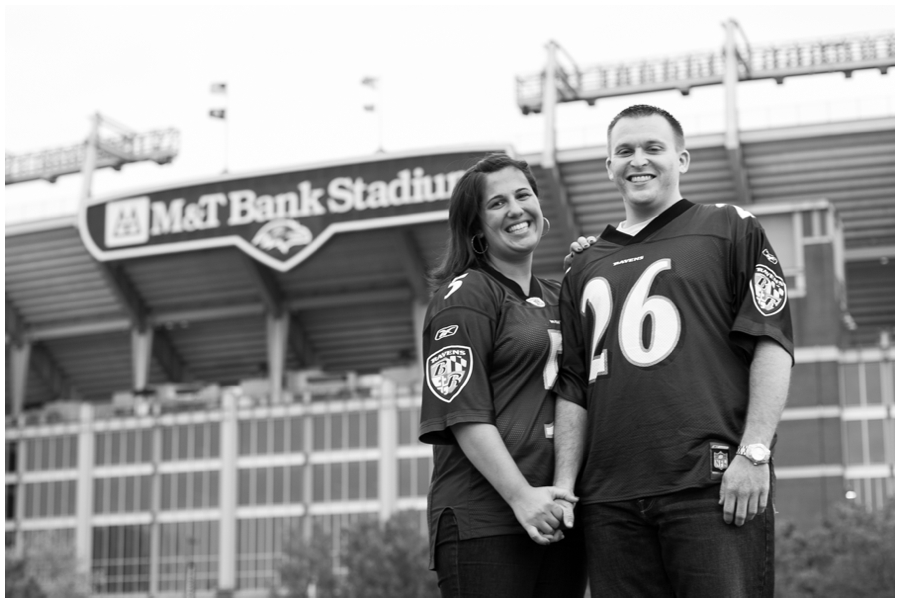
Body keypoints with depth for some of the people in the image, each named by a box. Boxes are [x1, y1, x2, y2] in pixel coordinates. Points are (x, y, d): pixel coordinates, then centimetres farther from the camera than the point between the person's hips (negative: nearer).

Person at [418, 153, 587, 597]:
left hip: (556, 517, 7)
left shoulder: (557, 299, 20)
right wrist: (520, 495, -19)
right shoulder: (464, 296, -2)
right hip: (484, 520, -7)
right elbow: (463, 411, -10)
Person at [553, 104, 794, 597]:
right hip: (609, 497, 4)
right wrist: (564, 485, 7)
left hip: (712, 485, -4)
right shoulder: (585, 267, 21)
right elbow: (572, 387, 17)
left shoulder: (731, 230, 9)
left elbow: (772, 345, 0)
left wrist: (753, 453, -11)